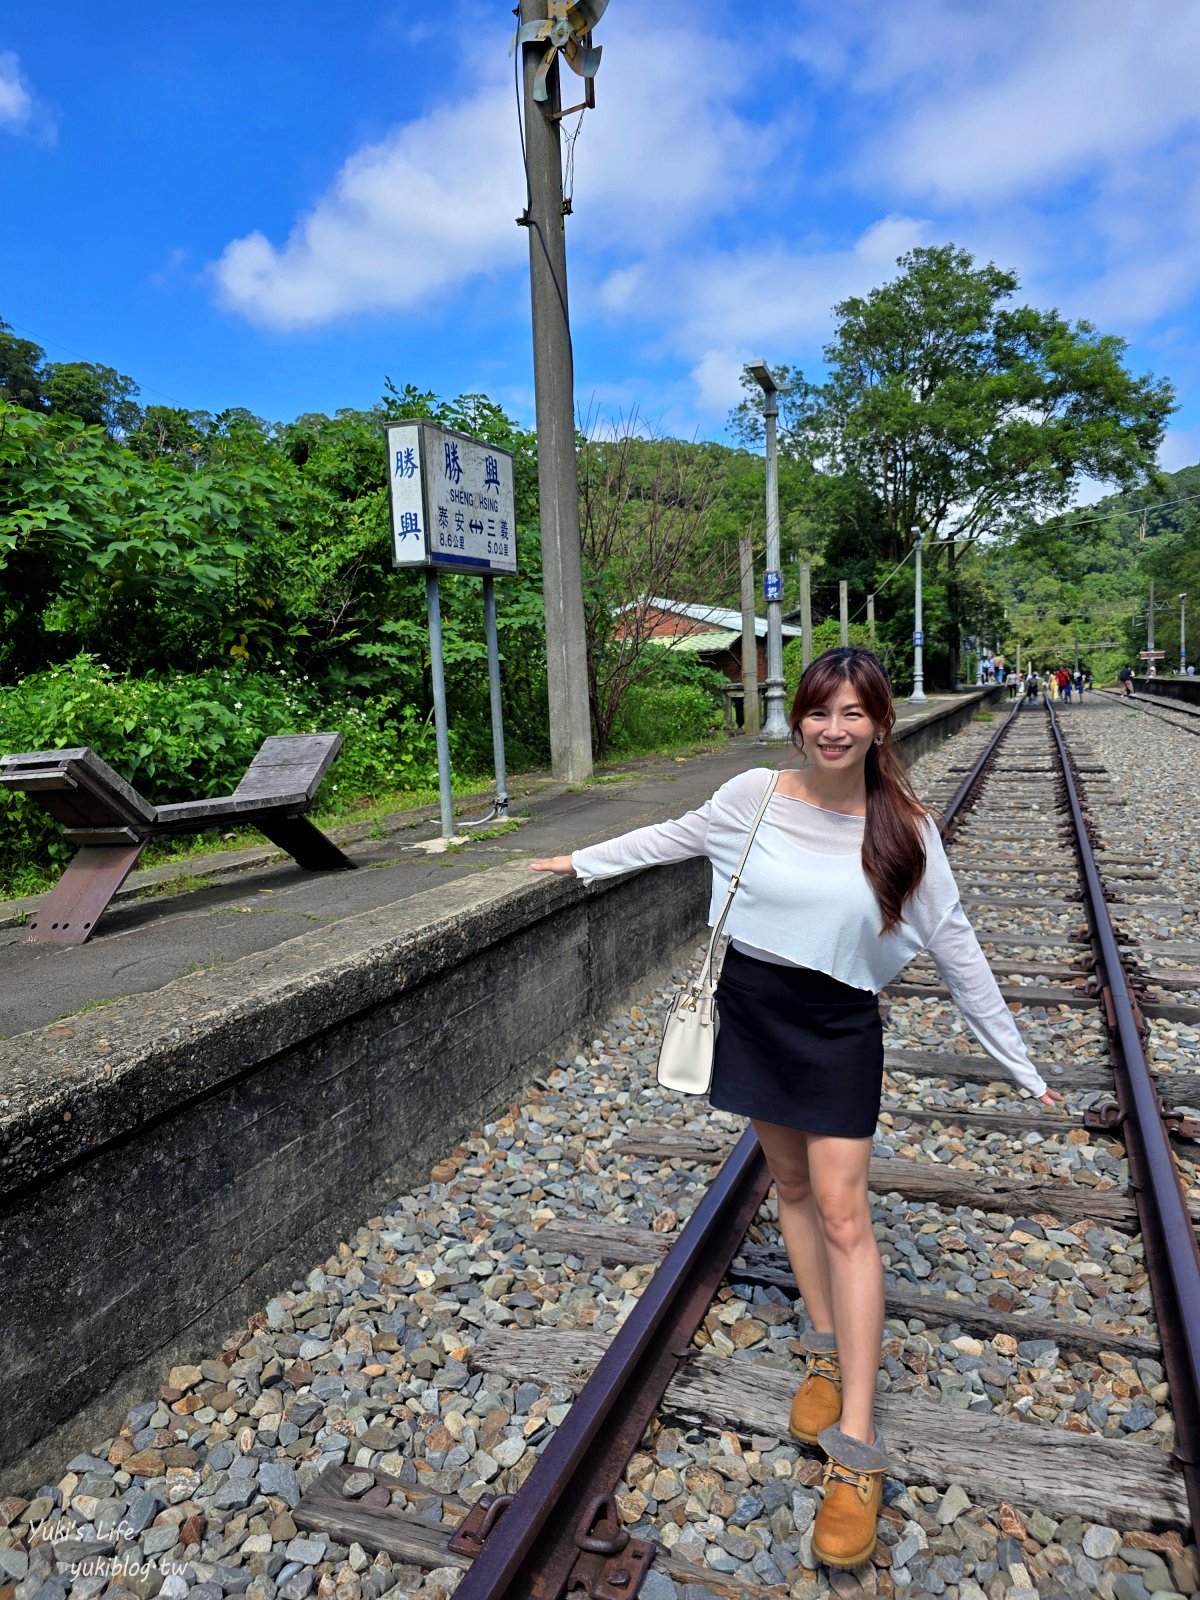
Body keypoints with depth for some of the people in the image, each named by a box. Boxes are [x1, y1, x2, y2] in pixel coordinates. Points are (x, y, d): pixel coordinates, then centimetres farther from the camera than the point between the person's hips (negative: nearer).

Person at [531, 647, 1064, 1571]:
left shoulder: (906, 830, -12)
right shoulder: (752, 797, -10)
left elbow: (955, 947, -3)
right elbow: (673, 837, 8)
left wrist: (1019, 1063, 2)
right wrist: (582, 861, 17)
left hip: (839, 1029, -2)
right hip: (753, 1014, 2)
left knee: (842, 1215, -2)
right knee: (793, 1187, 15)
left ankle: (857, 1451, 9)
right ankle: (826, 1350, 37)